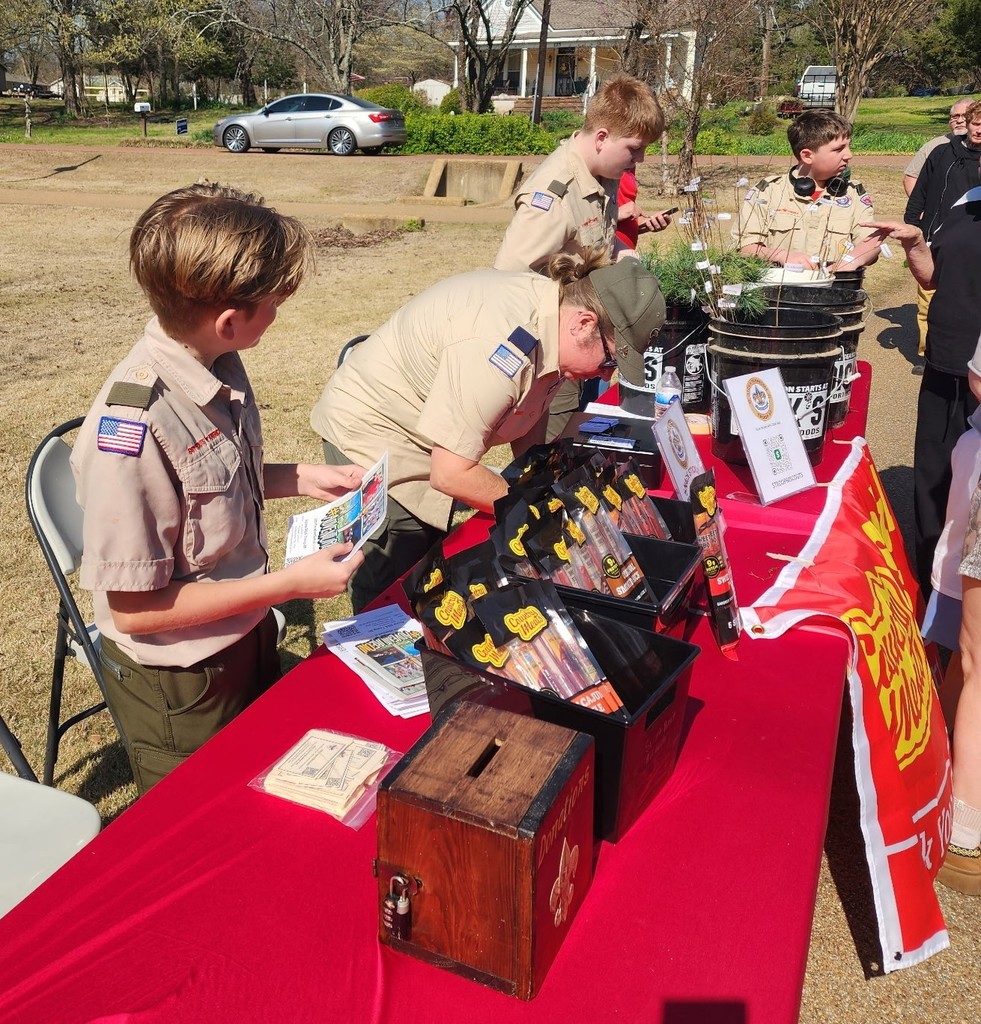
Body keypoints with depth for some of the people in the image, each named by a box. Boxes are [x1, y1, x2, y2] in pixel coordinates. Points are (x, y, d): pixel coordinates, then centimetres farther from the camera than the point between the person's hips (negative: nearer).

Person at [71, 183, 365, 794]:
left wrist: (301, 479, -4)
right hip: (179, 686, -7)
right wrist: (292, 583, -25)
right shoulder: (133, 428, -33)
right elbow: (134, 608, -26)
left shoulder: (218, 363, -9)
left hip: (248, 637, 7)